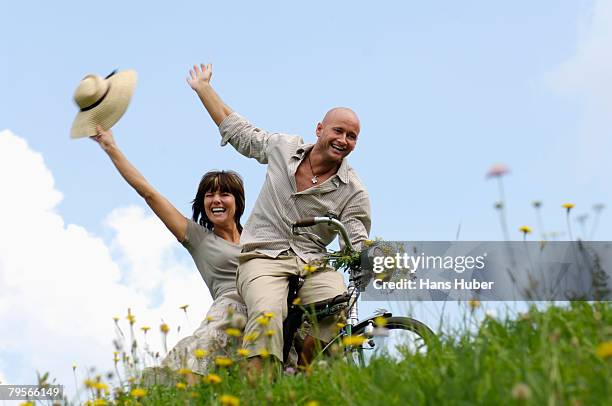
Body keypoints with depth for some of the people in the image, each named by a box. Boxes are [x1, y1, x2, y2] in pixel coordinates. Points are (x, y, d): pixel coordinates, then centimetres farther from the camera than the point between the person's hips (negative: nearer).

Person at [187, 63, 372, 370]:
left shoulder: (353, 192, 1)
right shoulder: (284, 147, 9)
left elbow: (358, 245, -3)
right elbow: (237, 131, 22)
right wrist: (203, 88, 29)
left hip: (312, 264, 0)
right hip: (264, 258, 0)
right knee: (268, 315, -32)